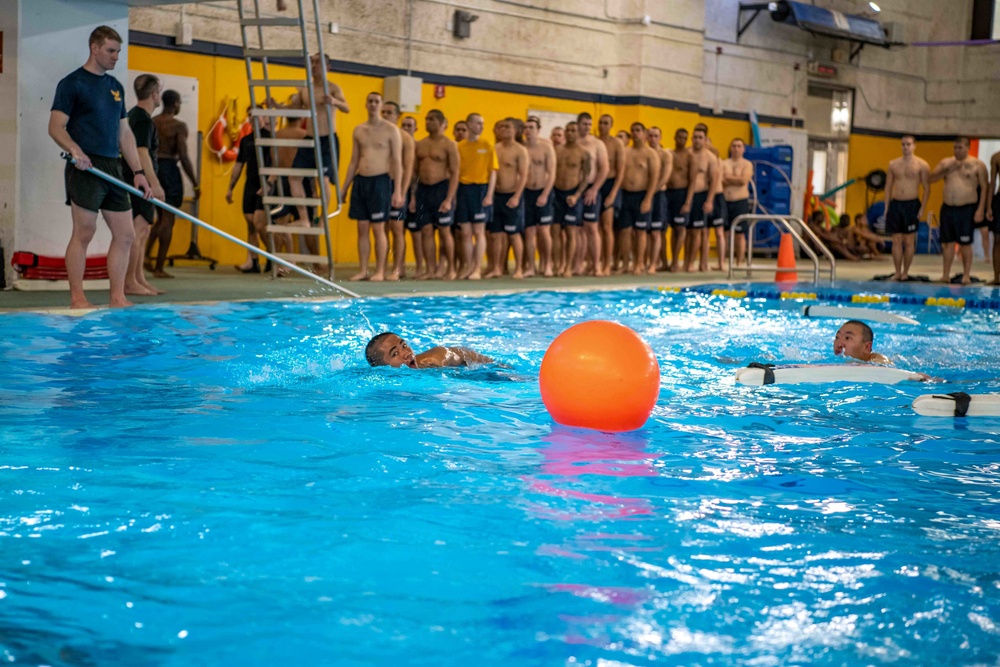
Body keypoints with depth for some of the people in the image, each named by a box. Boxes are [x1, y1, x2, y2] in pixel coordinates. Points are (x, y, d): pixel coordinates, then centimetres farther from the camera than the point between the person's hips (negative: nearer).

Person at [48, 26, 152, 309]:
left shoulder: (115, 86, 17)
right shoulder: (72, 83, -3)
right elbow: (56, 127, -10)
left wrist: (138, 172, 13)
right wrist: (75, 149, -28)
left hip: (113, 168, 7)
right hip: (86, 168, -7)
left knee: (125, 234, 4)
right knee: (84, 233, -5)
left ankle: (117, 297, 8)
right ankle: (77, 298, 0)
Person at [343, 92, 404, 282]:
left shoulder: (390, 130, -1)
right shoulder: (358, 130, 12)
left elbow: (397, 161, -4)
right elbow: (353, 162, 16)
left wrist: (397, 191, -11)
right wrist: (344, 188, 13)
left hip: (380, 181, -4)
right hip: (360, 180, 4)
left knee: (378, 228, -3)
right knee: (362, 228, 5)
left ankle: (380, 272, 3)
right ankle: (362, 270, 10)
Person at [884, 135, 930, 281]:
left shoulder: (921, 165, -1)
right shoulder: (893, 164, 9)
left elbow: (927, 188, -3)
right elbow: (888, 186, 12)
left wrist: (923, 208, -10)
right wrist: (886, 206, 5)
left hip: (912, 204, -3)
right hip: (895, 204, 3)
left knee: (909, 241, 0)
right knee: (896, 240, 2)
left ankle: (905, 272, 8)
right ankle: (897, 272, 7)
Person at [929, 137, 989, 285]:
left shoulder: (977, 165, -1)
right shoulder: (946, 162, 11)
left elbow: (984, 188, -3)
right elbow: (932, 178, 3)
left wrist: (980, 209, -11)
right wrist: (947, 169, -11)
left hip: (967, 209, -4)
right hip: (947, 208, 4)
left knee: (965, 243, -2)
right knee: (948, 242, 7)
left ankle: (966, 275, 4)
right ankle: (946, 274, 12)